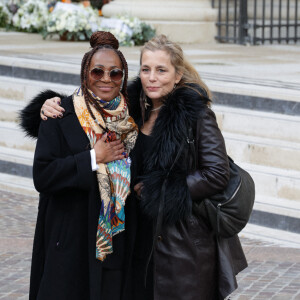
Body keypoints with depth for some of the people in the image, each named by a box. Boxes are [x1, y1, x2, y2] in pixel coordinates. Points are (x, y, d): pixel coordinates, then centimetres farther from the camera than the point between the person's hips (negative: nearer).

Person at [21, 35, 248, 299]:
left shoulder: (196, 114, -10)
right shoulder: (132, 110, 4)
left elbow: (217, 174, -13)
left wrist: (157, 190, -10)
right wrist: (51, 107, -8)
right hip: (142, 238, 5)